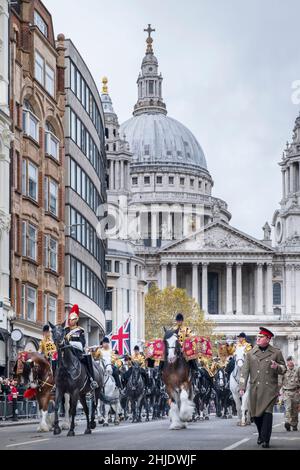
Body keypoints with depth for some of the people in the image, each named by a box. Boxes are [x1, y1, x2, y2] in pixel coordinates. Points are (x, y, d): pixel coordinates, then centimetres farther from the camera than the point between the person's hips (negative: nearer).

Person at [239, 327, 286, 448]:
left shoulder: (276, 353, 5)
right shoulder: (251, 354, 8)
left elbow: (284, 369, 11)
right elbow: (244, 371, 5)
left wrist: (277, 367, -12)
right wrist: (242, 387, -3)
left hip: (270, 389, -2)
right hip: (255, 390, 2)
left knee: (267, 413, -12)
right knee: (255, 414, 7)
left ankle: (265, 440, -9)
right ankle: (261, 434, 31)